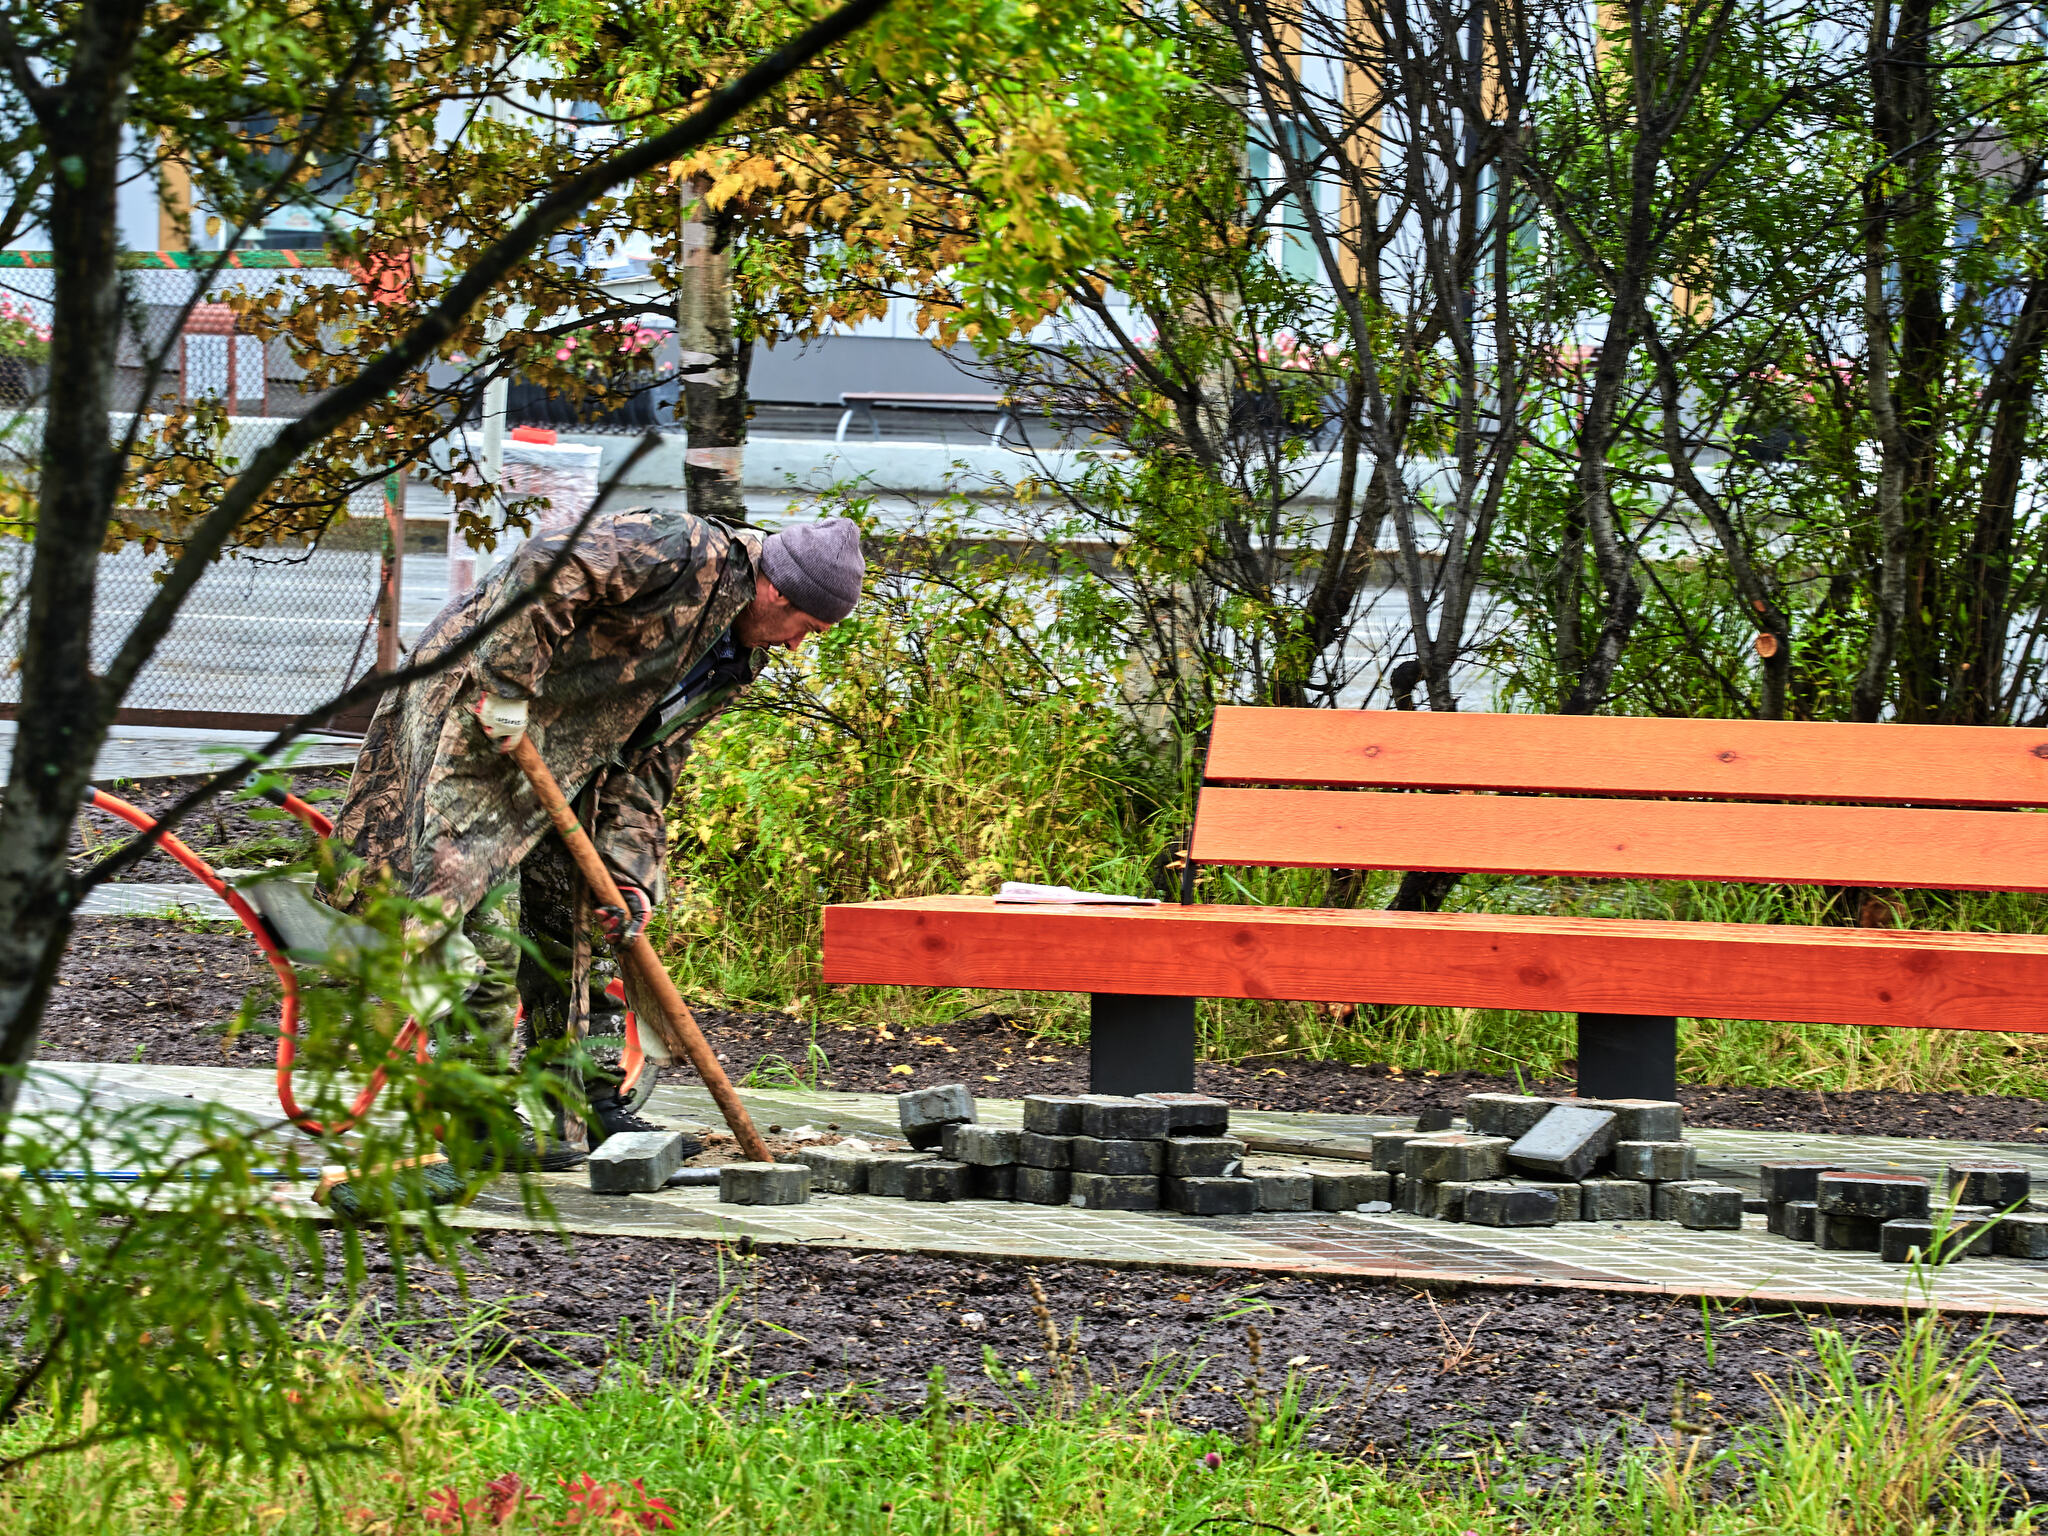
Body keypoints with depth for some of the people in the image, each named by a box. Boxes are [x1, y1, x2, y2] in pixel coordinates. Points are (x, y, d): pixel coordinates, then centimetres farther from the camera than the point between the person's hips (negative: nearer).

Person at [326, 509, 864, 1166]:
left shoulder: (737, 660, 9)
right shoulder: (686, 553, -20)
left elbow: (647, 760, 10)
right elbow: (545, 565, -32)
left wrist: (628, 869, -2)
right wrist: (506, 687, -31)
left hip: (556, 754, 10)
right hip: (475, 706, -10)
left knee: (567, 918, 11)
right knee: (483, 913, -12)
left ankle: (578, 1105, 20)